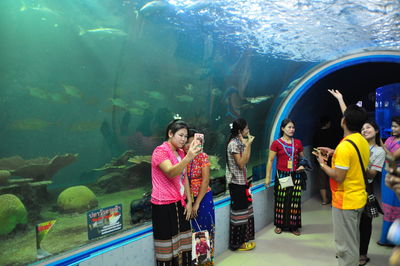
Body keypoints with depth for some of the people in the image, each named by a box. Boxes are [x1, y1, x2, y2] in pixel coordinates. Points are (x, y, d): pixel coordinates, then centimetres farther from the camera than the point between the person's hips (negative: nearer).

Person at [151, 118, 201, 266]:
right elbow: (171, 173, -31)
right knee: (168, 246, -1)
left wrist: (189, 201, 9)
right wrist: (188, 157, -45)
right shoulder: (161, 151, -13)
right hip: (164, 206, -7)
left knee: (182, 243, 12)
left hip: (179, 204, 8)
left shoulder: (180, 152, 12)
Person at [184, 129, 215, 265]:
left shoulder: (203, 157, -7)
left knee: (205, 230, 9)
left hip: (203, 198, -1)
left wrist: (197, 203, -12)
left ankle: (208, 258, 28)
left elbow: (205, 180, -10)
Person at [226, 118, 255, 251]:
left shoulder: (240, 142, 10)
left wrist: (248, 144, 10)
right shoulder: (233, 144, -18)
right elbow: (241, 164, -21)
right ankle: (238, 243, 13)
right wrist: (247, 145, -21)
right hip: (236, 182, -9)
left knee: (245, 209, 15)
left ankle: (244, 239, 28)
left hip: (242, 181, 9)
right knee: (239, 211, 0)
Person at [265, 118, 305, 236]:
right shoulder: (276, 143, -6)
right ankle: (279, 225, 21)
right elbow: (270, 160, -5)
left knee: (295, 200, 6)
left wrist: (303, 165, -3)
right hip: (282, 175, -3)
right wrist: (267, 177, -7)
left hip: (295, 175, 3)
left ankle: (294, 226, 20)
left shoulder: (298, 142, 5)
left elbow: (302, 157, 18)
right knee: (281, 200, 5)